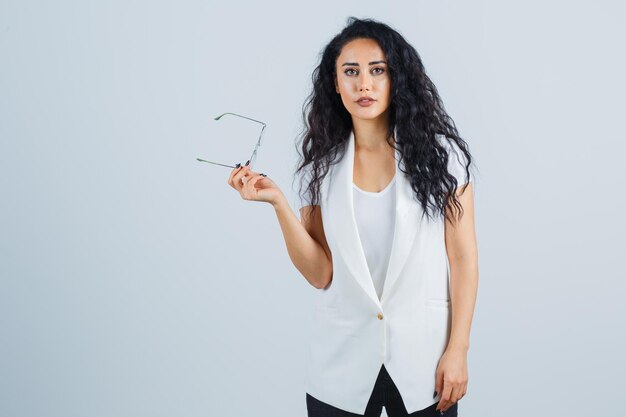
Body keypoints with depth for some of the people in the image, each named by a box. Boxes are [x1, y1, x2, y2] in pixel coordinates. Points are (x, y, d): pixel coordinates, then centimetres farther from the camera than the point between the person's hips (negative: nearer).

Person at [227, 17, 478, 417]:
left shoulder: (438, 152, -4)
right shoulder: (323, 164, 1)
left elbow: (463, 257, -3)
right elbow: (320, 274, -3)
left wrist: (458, 350, -7)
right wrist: (279, 201, -13)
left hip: (423, 355, -1)